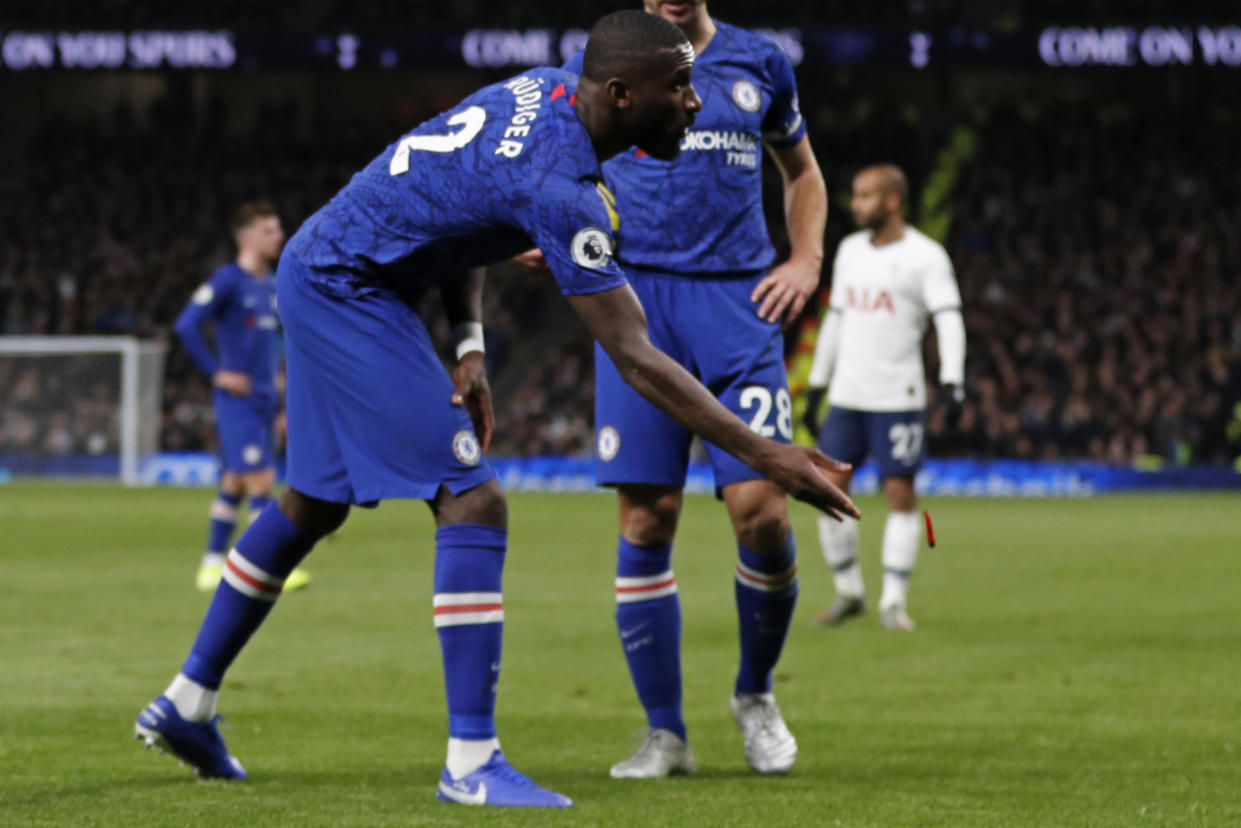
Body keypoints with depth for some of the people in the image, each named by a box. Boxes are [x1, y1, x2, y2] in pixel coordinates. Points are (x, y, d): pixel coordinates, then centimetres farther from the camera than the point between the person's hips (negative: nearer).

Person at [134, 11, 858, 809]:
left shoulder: (545, 90, 0)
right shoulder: (559, 188, -28)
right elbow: (637, 359, -27)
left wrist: (469, 345, 2)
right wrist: (766, 455, -26)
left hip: (316, 273, 10)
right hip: (348, 292, -10)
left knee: (314, 504, 22)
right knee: (473, 504, -12)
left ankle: (187, 704, 33)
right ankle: (472, 764, -11)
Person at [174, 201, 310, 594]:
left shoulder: (271, 285, 14)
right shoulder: (227, 280, -11)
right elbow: (187, 325, -18)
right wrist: (217, 373, -16)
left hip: (263, 399, 8)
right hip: (237, 399, -8)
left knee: (236, 482, 12)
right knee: (262, 480, -13)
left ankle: (212, 564, 20)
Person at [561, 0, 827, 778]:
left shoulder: (759, 64, 12)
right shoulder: (597, 65, 8)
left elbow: (802, 171, 26)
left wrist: (807, 259, 10)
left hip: (739, 303, 1)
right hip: (637, 298, -1)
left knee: (761, 508, -11)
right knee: (646, 519, -5)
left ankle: (755, 695, 15)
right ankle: (666, 734, 6)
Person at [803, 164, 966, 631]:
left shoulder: (925, 256, -5)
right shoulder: (850, 250, 13)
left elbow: (948, 320, -14)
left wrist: (952, 378, -28)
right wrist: (816, 387, 19)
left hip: (898, 397, -5)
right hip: (847, 395, 5)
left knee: (900, 493, -6)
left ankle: (893, 602, 0)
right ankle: (849, 592, 13)